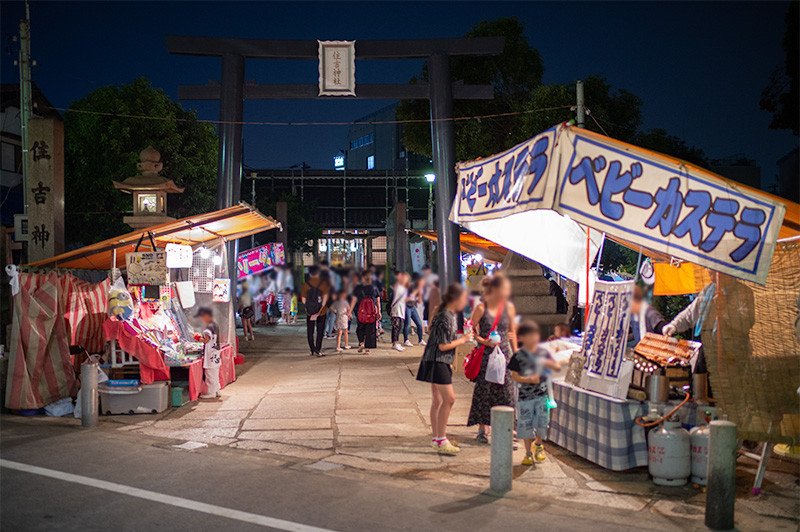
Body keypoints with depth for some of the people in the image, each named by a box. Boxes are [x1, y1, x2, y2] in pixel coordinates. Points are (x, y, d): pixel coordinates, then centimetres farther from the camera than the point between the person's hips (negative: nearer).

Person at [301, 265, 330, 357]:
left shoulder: (305, 284, -3)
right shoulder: (323, 283, -6)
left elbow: (303, 299, -4)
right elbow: (325, 296, -11)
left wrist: (308, 307, 10)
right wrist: (321, 308, -8)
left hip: (309, 312, 1)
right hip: (321, 312, 0)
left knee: (310, 332, 11)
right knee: (320, 331, 10)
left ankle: (313, 350, 6)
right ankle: (318, 349, 4)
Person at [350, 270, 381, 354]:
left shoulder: (357, 288, -3)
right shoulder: (374, 288, 1)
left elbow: (353, 301, -1)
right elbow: (378, 302, 6)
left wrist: (350, 311, 5)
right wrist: (379, 312, 15)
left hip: (360, 312, 0)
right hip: (372, 313, 0)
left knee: (360, 329, 18)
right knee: (371, 331, 7)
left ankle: (361, 342, -2)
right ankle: (367, 348, 6)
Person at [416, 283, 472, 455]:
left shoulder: (451, 315, 13)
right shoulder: (445, 318, -19)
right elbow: (443, 346, -21)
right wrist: (463, 340, -9)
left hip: (441, 362, 10)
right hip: (436, 362, -10)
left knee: (438, 400, 13)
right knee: (449, 398, -11)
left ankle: (436, 438, 20)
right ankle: (441, 441, -6)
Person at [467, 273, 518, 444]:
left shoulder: (509, 307, 2)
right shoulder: (481, 308, -10)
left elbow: (512, 332, 11)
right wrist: (485, 342, -17)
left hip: (504, 353, 3)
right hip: (486, 354, -3)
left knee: (505, 391, 1)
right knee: (484, 391, 4)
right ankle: (481, 430, 17)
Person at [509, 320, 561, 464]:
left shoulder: (543, 353, 4)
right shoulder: (518, 356, -5)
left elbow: (558, 368, 7)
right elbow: (514, 376, -6)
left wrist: (550, 364, -15)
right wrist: (528, 379, -20)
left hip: (542, 394, 2)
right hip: (525, 396, -2)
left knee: (542, 423, 2)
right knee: (525, 425, 4)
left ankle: (538, 444, 33)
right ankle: (528, 453, 21)